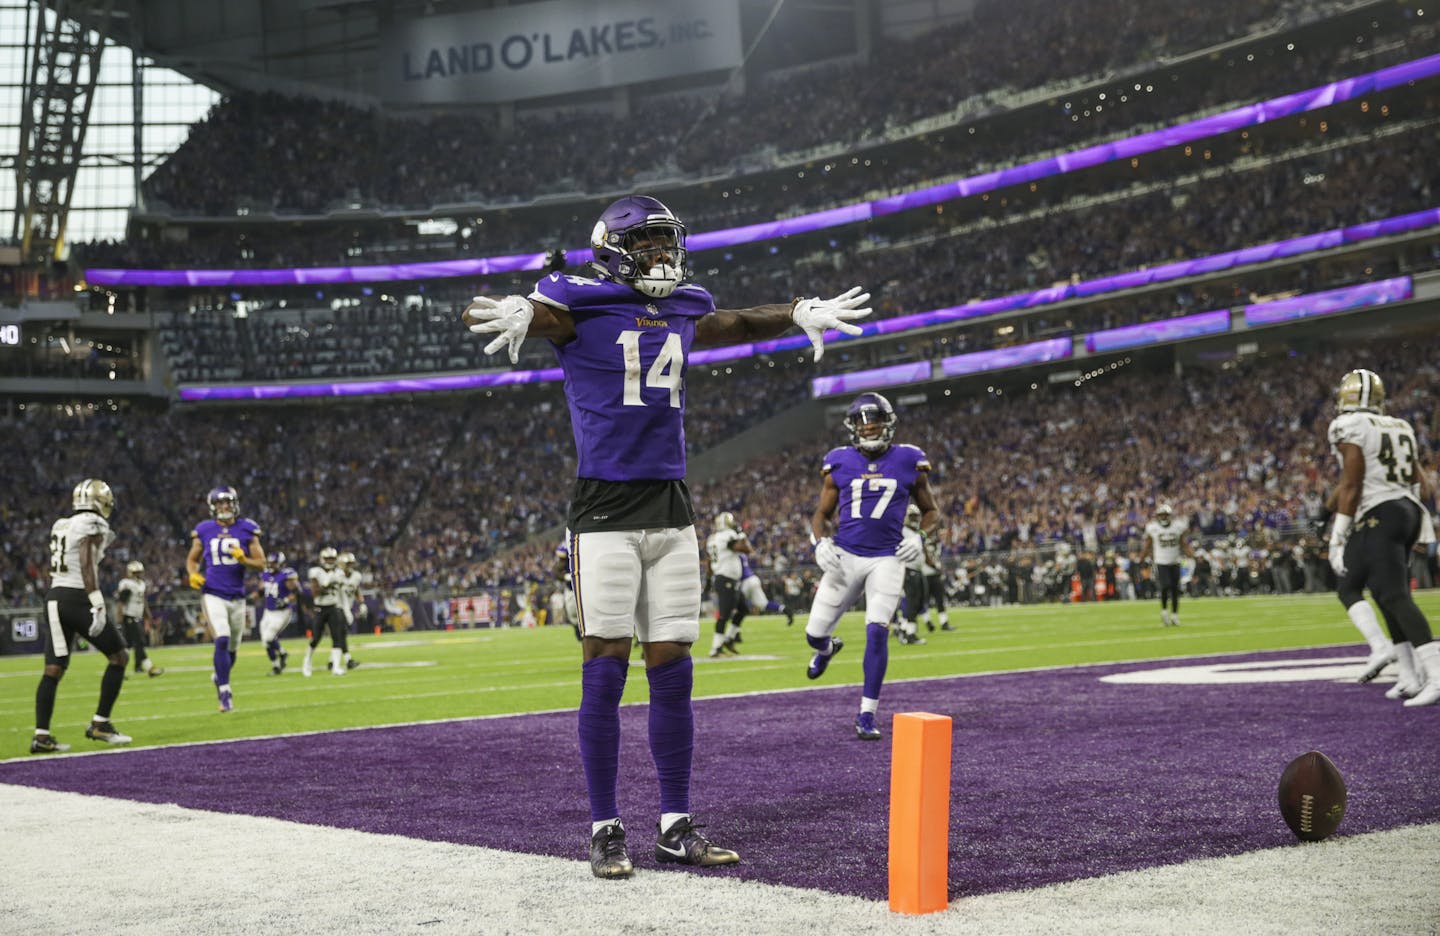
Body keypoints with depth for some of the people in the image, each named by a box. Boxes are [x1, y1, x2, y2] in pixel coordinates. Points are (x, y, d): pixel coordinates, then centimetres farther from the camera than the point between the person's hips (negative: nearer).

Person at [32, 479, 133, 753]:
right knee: (119, 656, 5)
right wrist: (98, 606, -22)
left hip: (54, 597, 8)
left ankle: (41, 735, -2)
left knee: (53, 669, 5)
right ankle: (100, 724, 4)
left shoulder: (61, 526, 17)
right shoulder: (93, 525, -6)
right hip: (78, 599, -8)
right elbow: (87, 564, -18)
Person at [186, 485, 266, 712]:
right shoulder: (204, 531, 0)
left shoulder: (247, 530, 0)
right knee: (222, 641, -20)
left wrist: (243, 558, -18)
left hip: (237, 597, 3)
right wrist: (193, 574, -7)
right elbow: (192, 559, 14)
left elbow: (261, 564, 2)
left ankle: (219, 676, 44)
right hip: (213, 596, -2)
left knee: (233, 647, 14)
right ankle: (225, 693, -13)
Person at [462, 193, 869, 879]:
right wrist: (516, 314, -38)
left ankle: (676, 827, 14)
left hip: (672, 512, 6)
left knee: (673, 674, 7)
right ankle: (605, 830, 5)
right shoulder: (582, 307, -4)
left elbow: (733, 324, 36)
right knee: (606, 671, -3)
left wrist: (800, 314, 37)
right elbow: (479, 314, -17)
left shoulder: (681, 311, 14)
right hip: (606, 511, -6)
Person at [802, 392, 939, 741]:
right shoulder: (840, 463, 3)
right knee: (815, 632, 5)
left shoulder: (909, 463, 1)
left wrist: (921, 536, -7)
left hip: (886, 559, -2)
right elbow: (821, 514, 12)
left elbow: (931, 510, 13)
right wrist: (821, 543, -8)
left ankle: (867, 715, -5)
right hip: (845, 556, 2)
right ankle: (827, 648, 47)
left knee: (877, 631, -16)